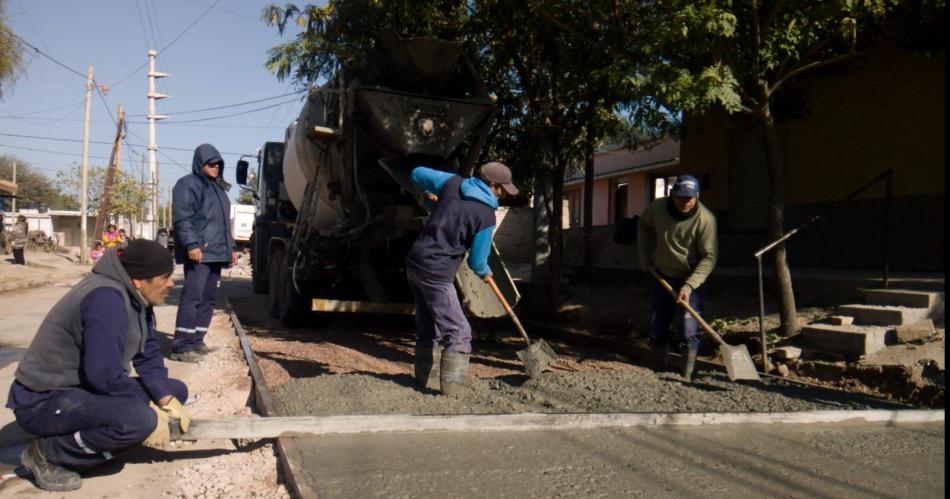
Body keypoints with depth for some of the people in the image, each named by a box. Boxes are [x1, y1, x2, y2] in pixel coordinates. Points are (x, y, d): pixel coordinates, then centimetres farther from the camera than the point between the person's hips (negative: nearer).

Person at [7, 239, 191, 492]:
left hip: (83, 392, 10)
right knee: (139, 420, -33)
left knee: (176, 390, 7)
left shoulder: (136, 298, 3)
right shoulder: (106, 298, -27)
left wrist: (168, 401, -10)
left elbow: (148, 357, 5)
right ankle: (47, 452, -8)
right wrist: (149, 414, -20)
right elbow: (104, 373, -31)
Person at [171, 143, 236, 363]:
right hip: (198, 253, -9)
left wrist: (231, 247, 24)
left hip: (216, 253, 9)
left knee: (208, 298, 10)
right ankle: (181, 347, -13)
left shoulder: (218, 188, 23)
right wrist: (191, 244, -24)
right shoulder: (188, 185, -3)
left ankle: (196, 342, 17)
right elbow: (182, 219, -14)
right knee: (192, 296, -13)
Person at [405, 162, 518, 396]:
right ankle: (451, 385, -5)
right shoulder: (486, 216, -11)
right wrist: (485, 272, 17)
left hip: (414, 262, 8)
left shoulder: (453, 183, 4)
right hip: (436, 274, -8)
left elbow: (417, 174, 15)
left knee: (428, 329, 18)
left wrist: (428, 193, 34)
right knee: (458, 332, -1)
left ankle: (426, 379, 27)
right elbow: (476, 261, -5)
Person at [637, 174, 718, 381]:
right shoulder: (657, 208, -13)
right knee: (657, 326, 9)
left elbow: (709, 257, -23)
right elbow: (643, 225, 10)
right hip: (663, 276, 4)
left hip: (692, 279, -4)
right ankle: (658, 372, 23)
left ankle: (687, 377, -1)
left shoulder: (705, 219, -24)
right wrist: (644, 255, 6)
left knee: (689, 329, -11)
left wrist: (689, 286, -31)